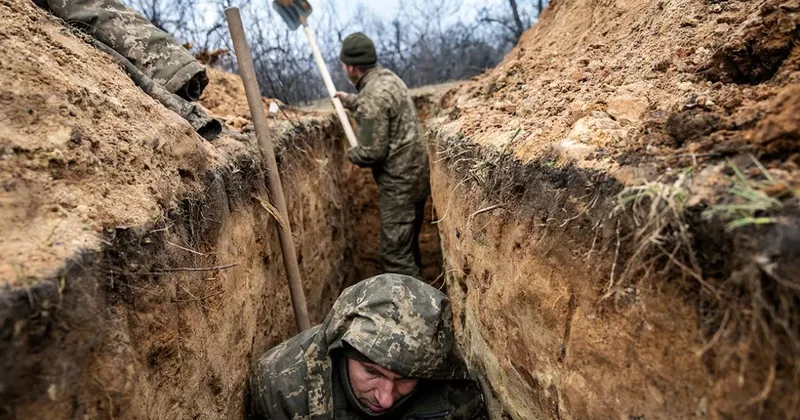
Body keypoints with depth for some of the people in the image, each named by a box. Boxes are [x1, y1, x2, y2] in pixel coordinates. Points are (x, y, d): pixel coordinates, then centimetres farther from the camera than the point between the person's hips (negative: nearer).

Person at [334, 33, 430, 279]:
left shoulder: (372, 97, -22)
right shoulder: (387, 77, 8)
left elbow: (371, 153, -21)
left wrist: (351, 154, -1)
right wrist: (349, 100, 38)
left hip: (400, 181, -10)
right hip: (416, 173, 10)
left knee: (396, 254, -3)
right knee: (408, 244, 22)